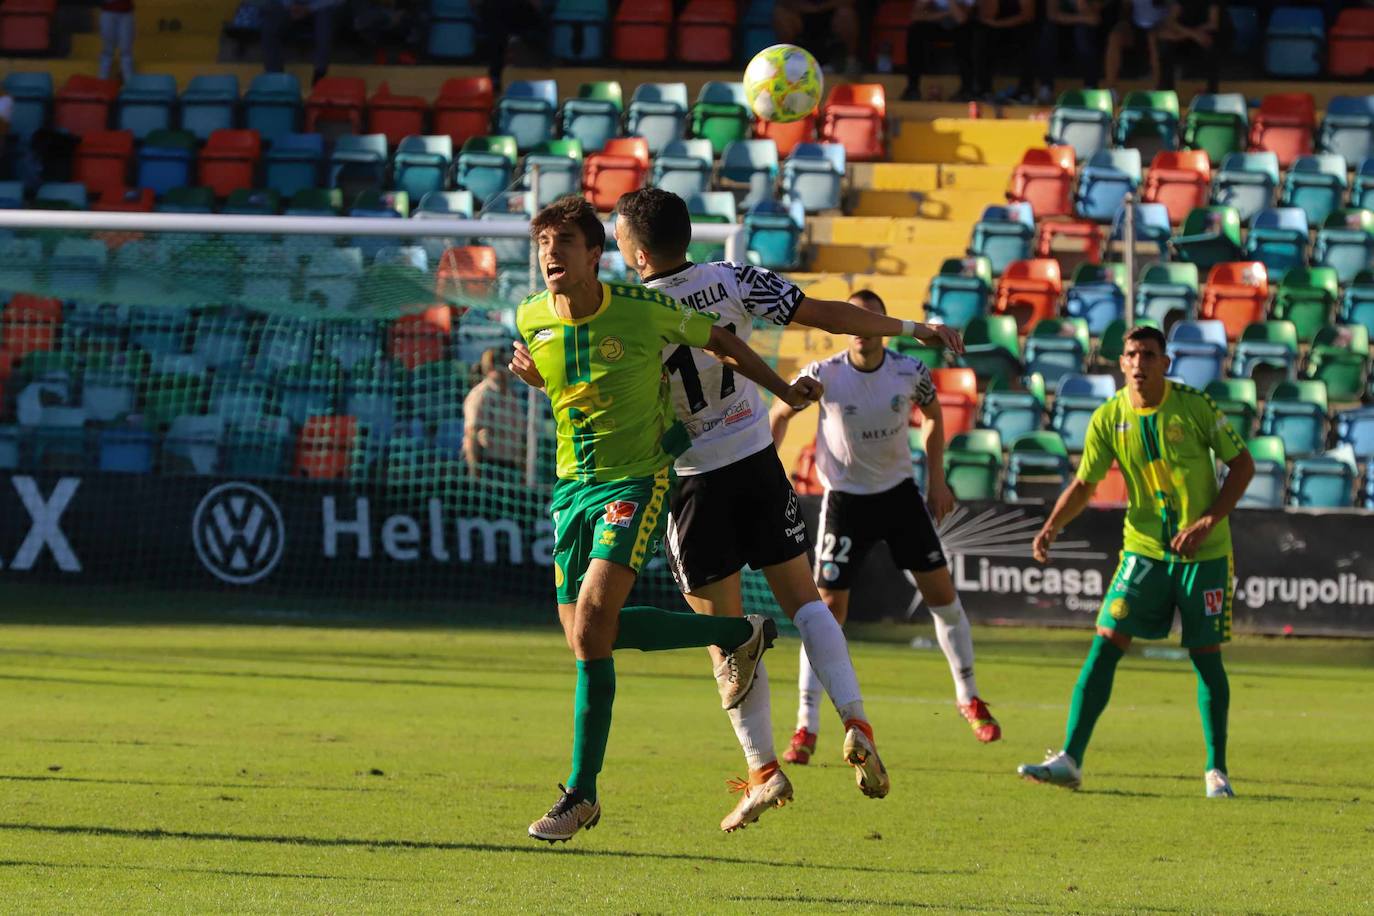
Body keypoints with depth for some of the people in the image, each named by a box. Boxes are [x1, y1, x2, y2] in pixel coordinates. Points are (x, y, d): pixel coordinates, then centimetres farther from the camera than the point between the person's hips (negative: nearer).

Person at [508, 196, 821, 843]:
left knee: (593, 623, -20)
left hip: (637, 480, -6)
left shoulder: (644, 310, -13)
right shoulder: (532, 318, 0)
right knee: (585, 638, 2)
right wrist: (528, 372, 2)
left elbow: (719, 340, 6)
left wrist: (783, 390, 14)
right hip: (572, 486, 6)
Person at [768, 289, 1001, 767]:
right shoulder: (823, 375, -17)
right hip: (845, 498, -2)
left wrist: (937, 480, 6)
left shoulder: (911, 372, -11)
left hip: (899, 492, 3)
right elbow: (780, 413, 0)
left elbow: (933, 416, 10)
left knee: (941, 592, 4)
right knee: (828, 608, -8)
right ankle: (806, 727, -3)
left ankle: (969, 697, 24)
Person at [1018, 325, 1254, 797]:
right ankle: (1070, 759, -7)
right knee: (1105, 645, -7)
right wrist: (1051, 527, -11)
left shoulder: (1194, 406, -11)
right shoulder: (1108, 419, -4)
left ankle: (1217, 771, 12)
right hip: (1144, 548, 2)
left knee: (1206, 655, 0)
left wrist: (1208, 523, -15)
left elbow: (1242, 464, -4)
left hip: (1204, 552, -2)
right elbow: (1084, 484, 6)